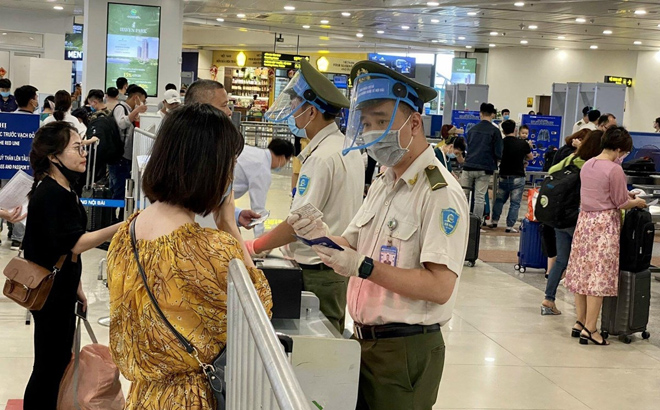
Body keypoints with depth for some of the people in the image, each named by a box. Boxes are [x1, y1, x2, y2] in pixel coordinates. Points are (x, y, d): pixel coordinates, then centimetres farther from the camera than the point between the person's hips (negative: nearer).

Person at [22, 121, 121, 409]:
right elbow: (75, 244, -28)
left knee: (61, 360, 19)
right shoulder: (50, 194, -23)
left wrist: (75, 286, 19)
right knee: (49, 366, -1)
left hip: (61, 290, 10)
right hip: (49, 293, -10)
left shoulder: (62, 190, 9)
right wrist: (121, 228, -36)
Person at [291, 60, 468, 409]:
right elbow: (353, 246, 12)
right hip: (363, 341, 8)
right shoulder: (382, 185, 13)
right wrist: (325, 239, -8)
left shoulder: (440, 193, -16)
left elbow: (440, 286, -24)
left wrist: (363, 266, -27)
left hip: (405, 351, -8)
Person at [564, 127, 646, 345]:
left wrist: (625, 195, 21)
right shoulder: (614, 170, -15)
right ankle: (589, 329, 0)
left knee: (582, 272, 12)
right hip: (605, 224, -7)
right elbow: (621, 204, -10)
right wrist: (637, 203, 9)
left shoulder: (587, 165, 7)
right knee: (599, 276, -2)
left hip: (584, 220, 7)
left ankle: (580, 322, 21)